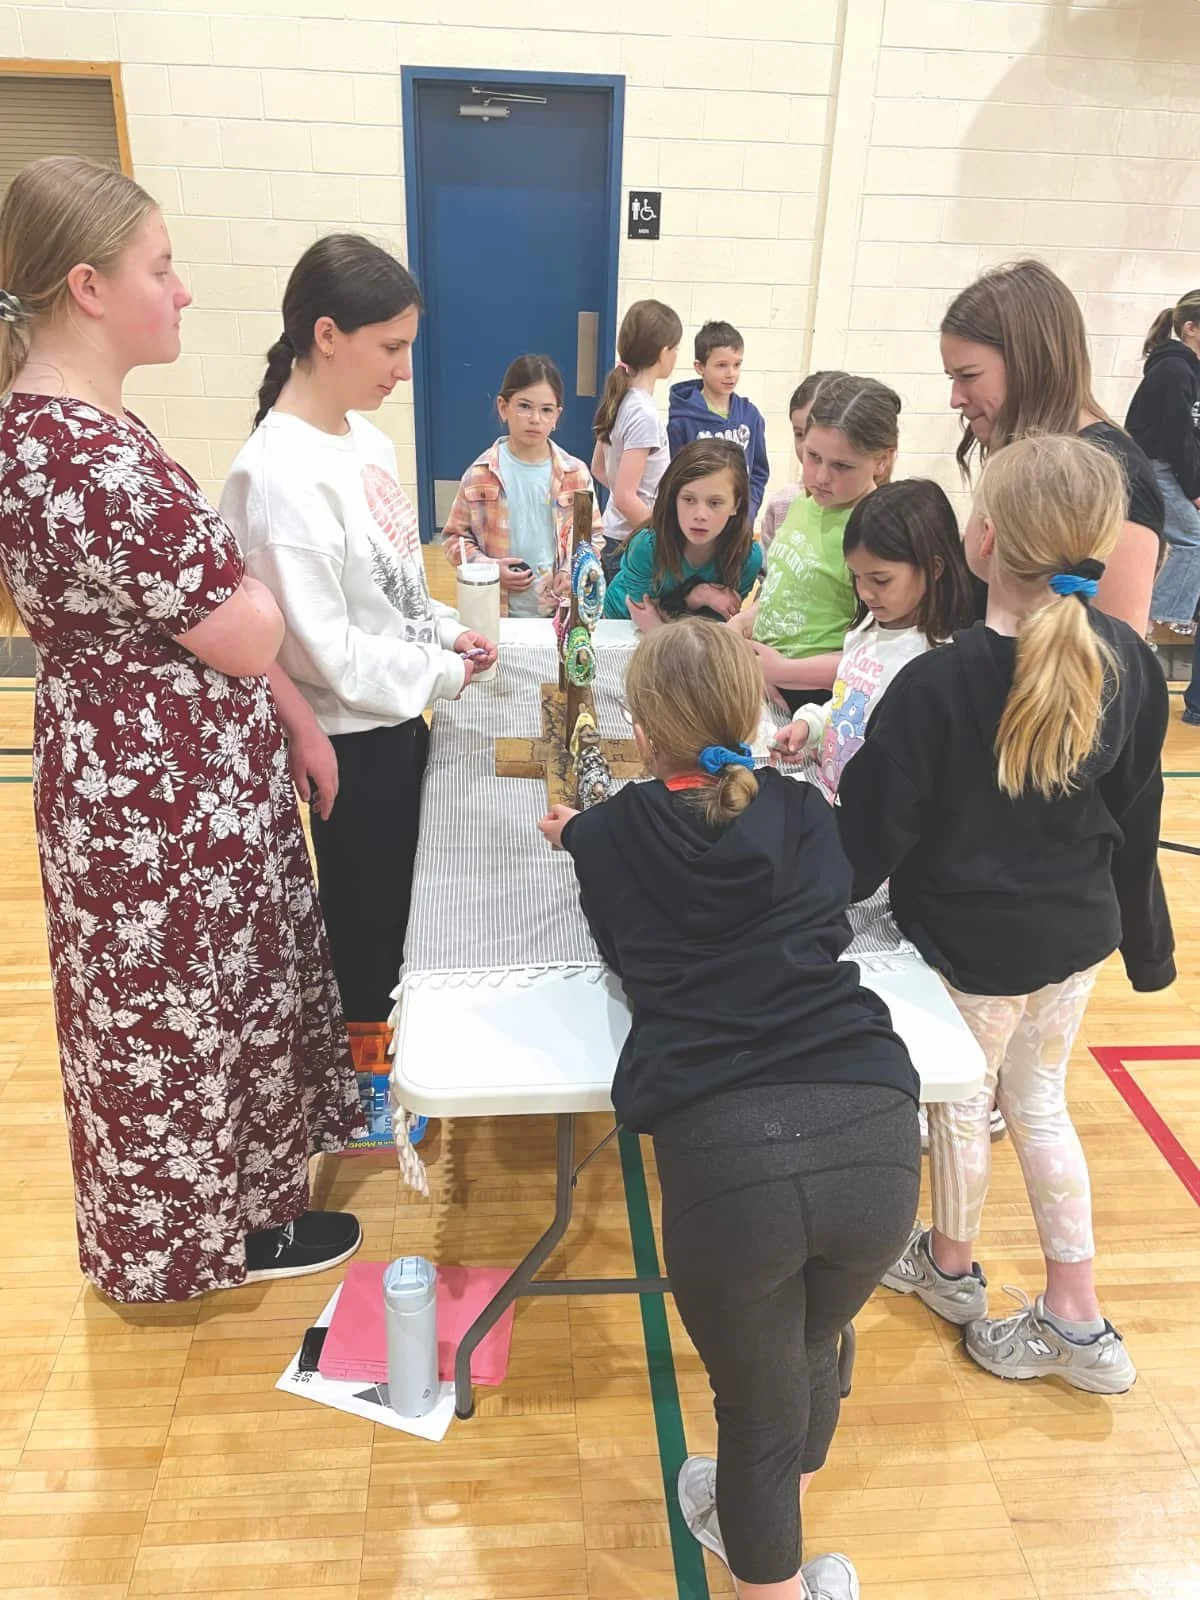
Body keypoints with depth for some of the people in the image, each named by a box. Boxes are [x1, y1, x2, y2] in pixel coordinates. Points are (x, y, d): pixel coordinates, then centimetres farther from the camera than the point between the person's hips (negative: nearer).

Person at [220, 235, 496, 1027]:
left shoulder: (369, 439, 4)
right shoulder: (280, 476, -23)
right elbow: (325, 652, -24)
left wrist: (446, 630, -1)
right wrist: (446, 674, -13)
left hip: (398, 722, 9)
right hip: (353, 742, -8)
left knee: (404, 916, 22)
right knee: (366, 931, 10)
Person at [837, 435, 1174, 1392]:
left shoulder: (937, 684, -27)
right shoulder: (1130, 664, -9)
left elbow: (868, 843, -20)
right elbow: (1135, 819, 2)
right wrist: (1145, 942, 14)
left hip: (975, 946, -5)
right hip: (1076, 934, 5)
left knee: (960, 1106, 19)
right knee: (1039, 1104, 23)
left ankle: (950, 1268, 45)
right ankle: (1077, 1321, 33)